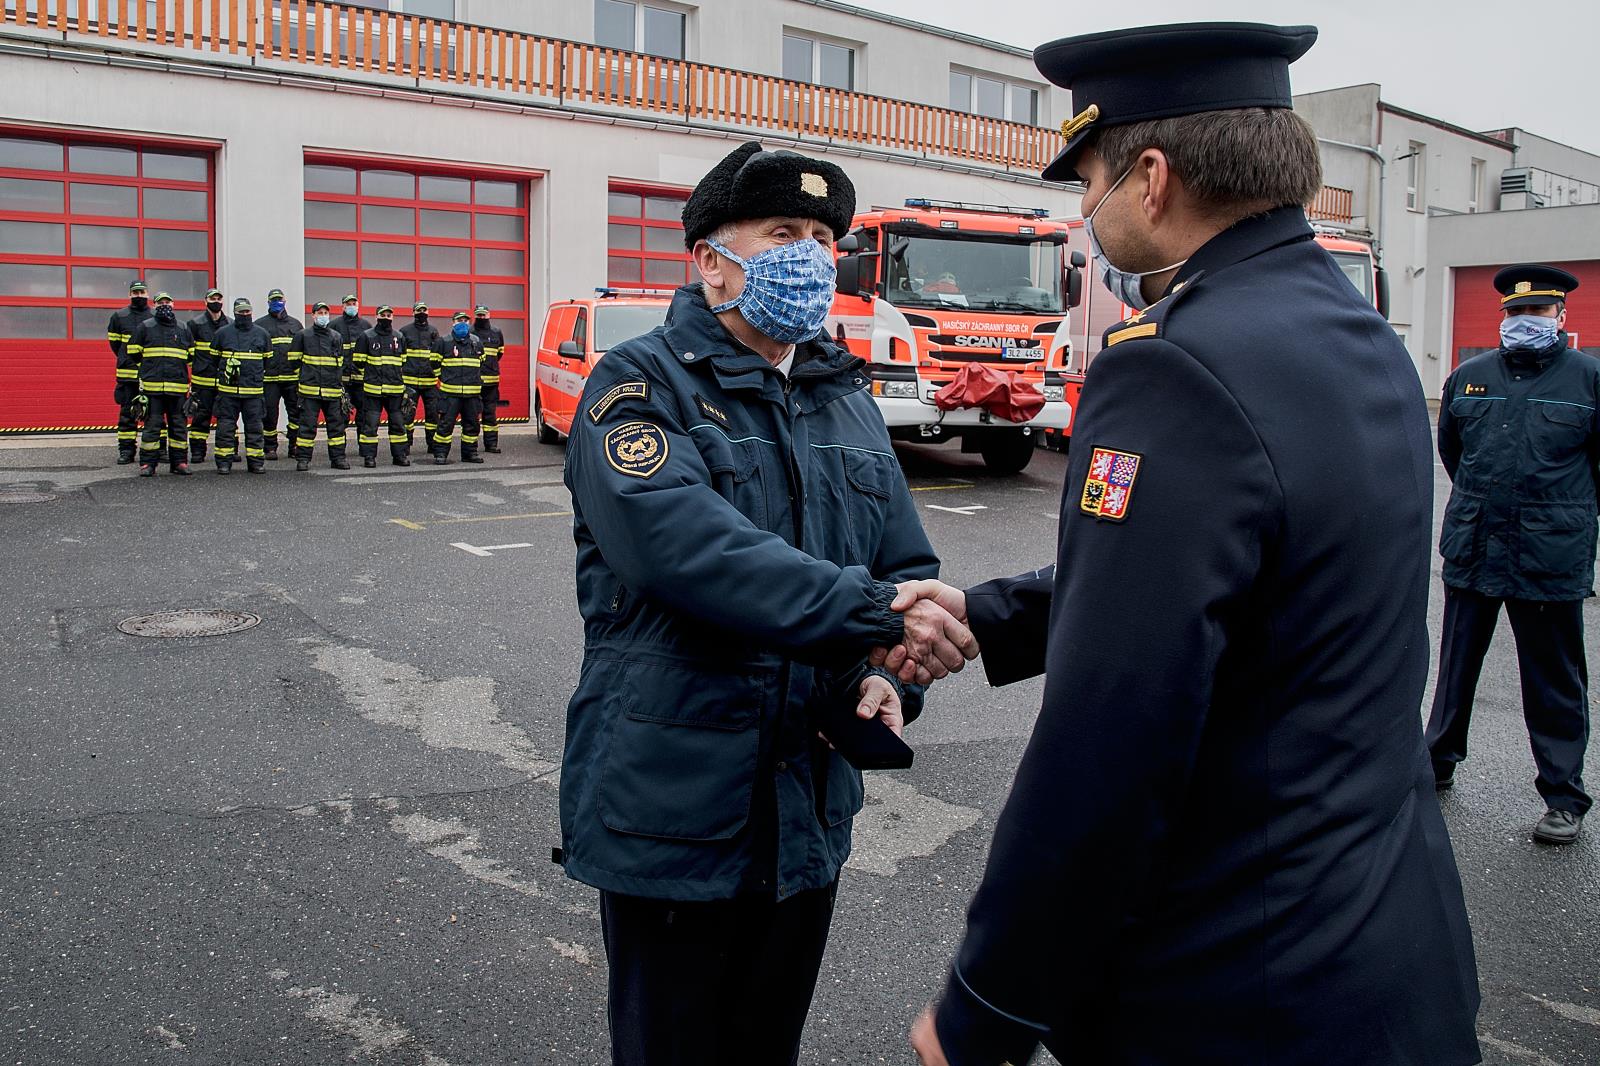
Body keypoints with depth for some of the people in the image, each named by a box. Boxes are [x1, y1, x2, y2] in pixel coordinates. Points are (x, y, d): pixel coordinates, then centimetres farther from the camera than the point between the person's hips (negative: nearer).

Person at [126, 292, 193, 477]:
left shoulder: (184, 329, 13)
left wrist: (178, 367, 13)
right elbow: (133, 352, 10)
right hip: (152, 386, -2)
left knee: (178, 425, 5)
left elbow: (191, 356, 20)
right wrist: (150, 367, 12)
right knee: (152, 425, -2)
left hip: (178, 387, 2)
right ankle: (147, 463, 1)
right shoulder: (144, 327, 6)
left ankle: (179, 461, 12)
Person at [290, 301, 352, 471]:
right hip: (309, 390, -3)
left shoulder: (337, 337, 14)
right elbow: (294, 360, 7)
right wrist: (296, 382, 5)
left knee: (336, 424, 5)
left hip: (333, 391, 3)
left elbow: (343, 363, 21)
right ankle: (303, 458, 5)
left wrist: (343, 384, 18)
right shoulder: (303, 336, 4)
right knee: (307, 424, -1)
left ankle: (338, 457, 12)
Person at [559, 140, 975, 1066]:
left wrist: (891, 676, -10)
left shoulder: (847, 399, 11)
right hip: (676, 811, -5)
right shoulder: (644, 385, -9)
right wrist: (872, 613, -32)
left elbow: (908, 569, 10)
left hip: (812, 810, 6)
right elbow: (686, 546, -28)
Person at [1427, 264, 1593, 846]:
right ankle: (1439, 761, 32)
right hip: (1471, 551, 4)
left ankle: (1564, 797, 17)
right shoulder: (1469, 377, 8)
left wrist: (1564, 513, 13)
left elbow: (1596, 465, 7)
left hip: (1552, 559, -3)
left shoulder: (1587, 378, -3)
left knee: (1555, 682, 6)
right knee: (1457, 664, 16)